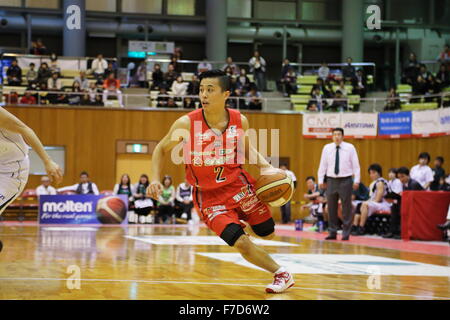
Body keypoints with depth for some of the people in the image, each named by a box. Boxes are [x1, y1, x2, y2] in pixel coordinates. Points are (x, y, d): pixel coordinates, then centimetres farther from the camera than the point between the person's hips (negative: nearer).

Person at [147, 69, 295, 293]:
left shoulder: (240, 120, -10)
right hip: (209, 196, -3)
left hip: (238, 184, 3)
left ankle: (243, 224, 47)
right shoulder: (187, 124, -19)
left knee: (267, 233, 10)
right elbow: (161, 150, -3)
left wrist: (265, 166, -6)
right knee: (241, 244, -14)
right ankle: (281, 274, 11)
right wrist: (156, 180, -16)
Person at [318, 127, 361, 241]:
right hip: (331, 180, 2)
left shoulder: (350, 147, -2)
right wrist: (320, 180, 3)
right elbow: (323, 165, 7)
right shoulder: (327, 148, 4)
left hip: (345, 180, -2)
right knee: (331, 208, 6)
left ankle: (346, 233, 8)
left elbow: (356, 165, -1)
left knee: (346, 208, 1)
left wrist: (356, 180, -7)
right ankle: (332, 232, 15)